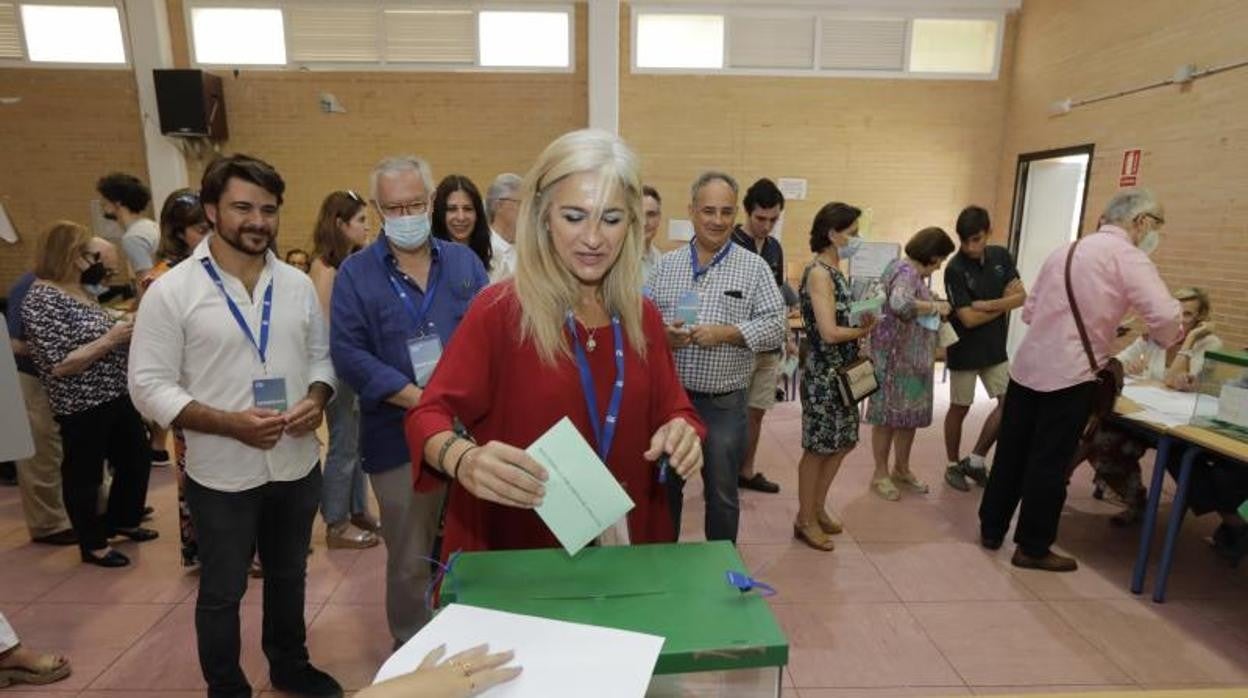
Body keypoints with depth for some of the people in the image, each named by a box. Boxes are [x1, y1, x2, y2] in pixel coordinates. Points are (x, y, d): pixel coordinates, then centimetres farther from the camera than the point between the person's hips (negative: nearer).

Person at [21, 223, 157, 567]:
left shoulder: (81, 290, 8)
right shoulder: (41, 300, -18)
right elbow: (59, 365, -23)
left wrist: (125, 327, 4)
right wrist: (111, 339, -23)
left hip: (116, 396, 8)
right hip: (82, 407, -8)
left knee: (136, 459, 18)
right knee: (85, 475, 8)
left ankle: (122, 520, 39)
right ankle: (93, 544, 25)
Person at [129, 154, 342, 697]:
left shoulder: (298, 284, 1)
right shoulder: (171, 291, -11)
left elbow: (321, 356, 8)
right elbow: (150, 386, -11)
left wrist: (317, 399, -12)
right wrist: (229, 423, -24)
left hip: (298, 465, 4)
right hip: (221, 475, -4)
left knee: (289, 576, 23)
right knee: (222, 591, 16)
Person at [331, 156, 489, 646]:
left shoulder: (464, 262, 8)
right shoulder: (355, 273, 1)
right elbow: (349, 353, -9)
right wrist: (417, 398, -18)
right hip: (400, 437, -2)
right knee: (410, 559, 11)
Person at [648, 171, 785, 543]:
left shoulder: (754, 267, -2)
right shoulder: (667, 264, 5)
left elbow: (776, 327, -6)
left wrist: (726, 333, -19)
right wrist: (661, 335, -15)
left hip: (724, 402, -2)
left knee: (722, 494, 12)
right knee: (664, 486, 16)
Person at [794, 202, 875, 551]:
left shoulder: (833, 272, 10)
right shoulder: (819, 274, -18)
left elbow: (843, 319, 11)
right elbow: (829, 332, -23)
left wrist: (862, 324, -7)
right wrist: (864, 330, -8)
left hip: (843, 373, 9)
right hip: (824, 375, -9)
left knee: (841, 443, 16)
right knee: (818, 447, 3)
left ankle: (817, 508, 32)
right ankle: (805, 520, 19)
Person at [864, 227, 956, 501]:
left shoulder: (912, 272, 14)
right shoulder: (907, 271, -16)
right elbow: (899, 303, -36)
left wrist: (935, 309, 6)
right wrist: (935, 306, -21)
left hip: (913, 359, 10)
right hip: (896, 357, -10)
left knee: (910, 415, 16)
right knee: (890, 415, 2)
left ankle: (901, 469, 30)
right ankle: (881, 473, 15)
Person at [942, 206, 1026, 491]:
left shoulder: (1001, 256, 0)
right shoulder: (955, 269, -18)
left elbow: (1022, 296, -5)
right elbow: (969, 319, -21)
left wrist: (989, 304, -20)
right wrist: (1005, 303, -9)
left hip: (995, 347, 6)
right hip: (964, 350, -5)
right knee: (960, 408, 6)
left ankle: (976, 460, 17)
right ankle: (954, 465, 23)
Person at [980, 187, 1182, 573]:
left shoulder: (1065, 250, 16)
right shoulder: (1127, 256, -6)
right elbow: (1166, 317, -17)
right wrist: (1159, 340, 6)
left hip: (1027, 365, 7)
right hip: (1070, 374, -7)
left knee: (1011, 452, 15)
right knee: (1050, 462, 4)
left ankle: (991, 529, 27)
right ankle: (1033, 547, 17)